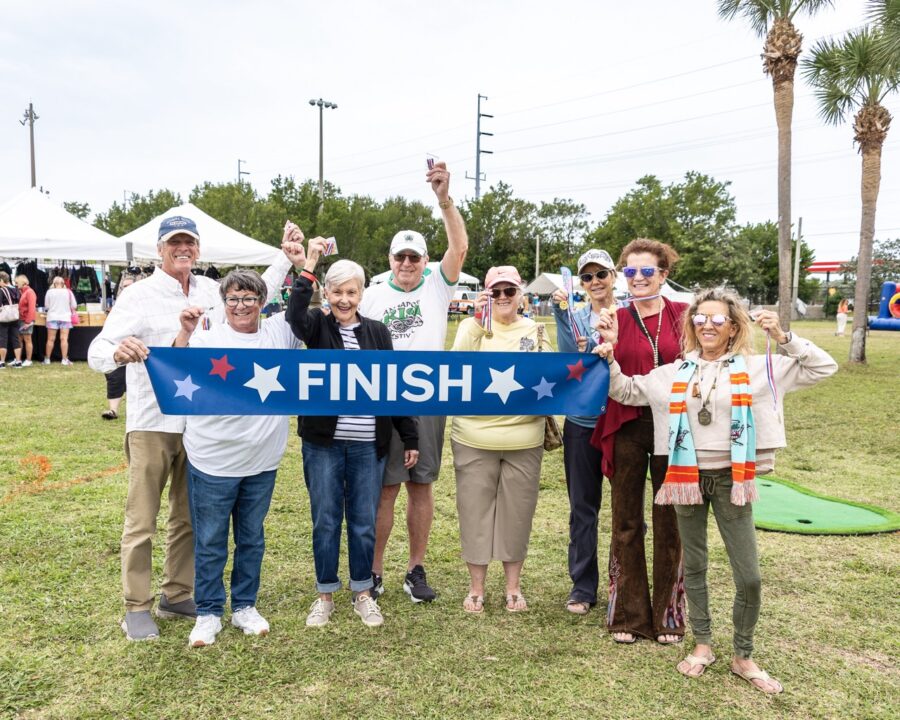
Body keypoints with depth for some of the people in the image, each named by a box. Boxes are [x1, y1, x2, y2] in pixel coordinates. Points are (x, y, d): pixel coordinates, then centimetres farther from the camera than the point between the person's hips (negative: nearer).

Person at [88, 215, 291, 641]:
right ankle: (137, 608, 16)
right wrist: (117, 352, -38)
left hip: (199, 423, 5)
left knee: (189, 517, 14)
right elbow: (96, 351, -15)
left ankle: (177, 596, 29)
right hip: (152, 424, -5)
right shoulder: (139, 296, -8)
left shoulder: (210, 290, 7)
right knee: (142, 521, 4)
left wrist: (286, 257, 17)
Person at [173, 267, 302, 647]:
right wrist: (185, 334, -32)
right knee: (210, 543, 8)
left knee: (252, 538, 16)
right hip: (212, 463, -3)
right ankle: (208, 613, 24)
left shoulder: (278, 331, 4)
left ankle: (245, 606, 32)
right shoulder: (208, 337, -7)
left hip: (262, 462, 4)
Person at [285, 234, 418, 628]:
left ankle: (362, 593, 26)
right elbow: (294, 318, -24)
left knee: (364, 522, 9)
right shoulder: (318, 325, 1)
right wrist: (306, 270, -25)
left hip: (368, 446, 2)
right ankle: (325, 595, 23)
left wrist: (410, 438, 7)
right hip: (323, 443, -1)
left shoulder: (377, 332, 7)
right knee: (325, 521, 8)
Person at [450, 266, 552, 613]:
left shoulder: (536, 331, 8)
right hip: (474, 438, -1)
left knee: (517, 513, 9)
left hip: (523, 440, 1)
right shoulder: (471, 325, 3)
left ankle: (513, 586, 26)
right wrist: (477, 321, -20)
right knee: (475, 510, 7)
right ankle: (476, 587, 22)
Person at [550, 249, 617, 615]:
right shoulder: (574, 317, 4)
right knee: (582, 507, 8)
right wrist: (561, 313, -18)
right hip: (582, 423, 2)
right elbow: (570, 359, -13)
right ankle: (582, 586, 21)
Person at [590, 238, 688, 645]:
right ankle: (627, 614, 22)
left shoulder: (682, 316, 2)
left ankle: (668, 615, 23)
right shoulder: (615, 319, 3)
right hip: (626, 427, 1)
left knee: (669, 522, 7)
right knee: (626, 523, 8)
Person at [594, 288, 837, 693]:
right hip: (688, 477, 2)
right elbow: (626, 391, 12)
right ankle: (702, 645, 30)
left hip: (731, 479, -2)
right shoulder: (675, 373, 4)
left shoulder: (756, 369, -2)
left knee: (749, 577, 1)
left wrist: (784, 337, -12)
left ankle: (743, 657, 21)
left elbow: (823, 368, -2)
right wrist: (610, 362, -5)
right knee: (693, 566, 13)